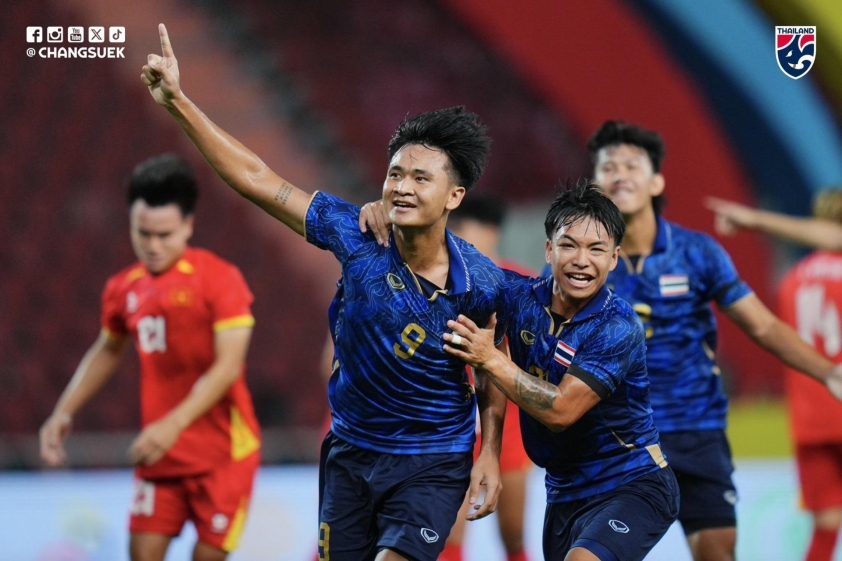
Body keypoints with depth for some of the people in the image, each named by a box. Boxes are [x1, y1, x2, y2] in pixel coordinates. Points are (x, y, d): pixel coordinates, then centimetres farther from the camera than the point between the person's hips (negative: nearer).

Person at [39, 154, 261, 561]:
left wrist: (173, 425, -28)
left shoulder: (219, 278, -12)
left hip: (221, 451, -5)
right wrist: (64, 412, 14)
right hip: (159, 455, 5)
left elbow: (228, 366, -19)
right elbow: (106, 352, 24)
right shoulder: (124, 289, 6)